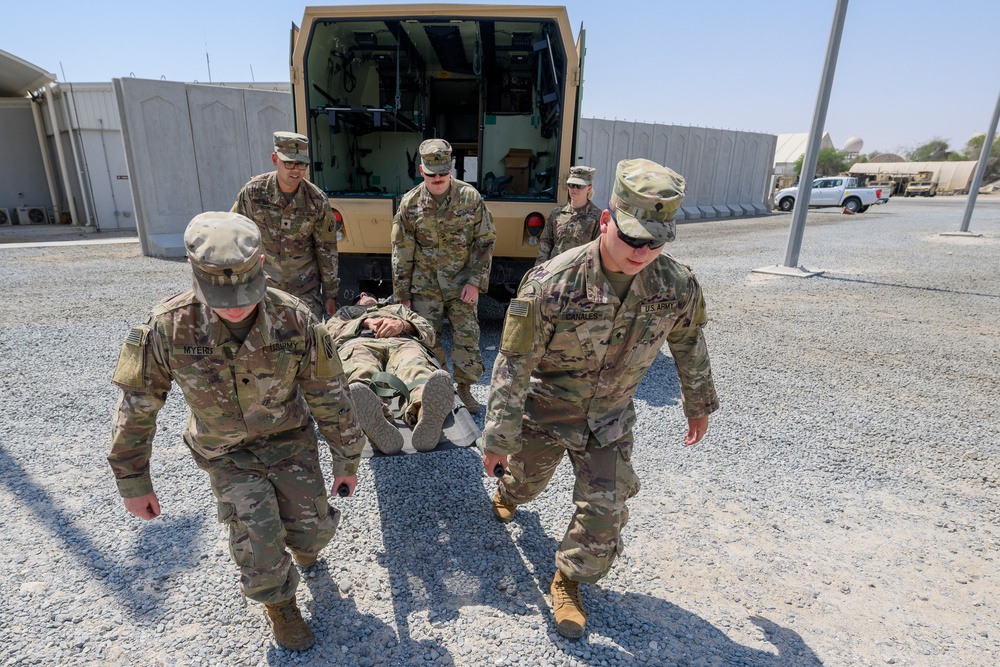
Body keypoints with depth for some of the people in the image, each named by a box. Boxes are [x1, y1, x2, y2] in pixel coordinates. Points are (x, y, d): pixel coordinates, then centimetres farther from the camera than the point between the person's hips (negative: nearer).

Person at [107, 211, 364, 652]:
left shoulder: (295, 319, -26)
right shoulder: (168, 328, -26)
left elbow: (329, 395, -13)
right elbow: (136, 405, -9)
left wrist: (347, 461, -4)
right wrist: (133, 482, -1)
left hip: (288, 438, 0)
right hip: (226, 452, 0)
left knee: (312, 530, -2)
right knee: (258, 545, -9)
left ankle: (303, 537, 40)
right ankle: (279, 604, 27)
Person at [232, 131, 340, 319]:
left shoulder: (317, 201, -10)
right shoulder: (254, 191, -9)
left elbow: (327, 250, -2)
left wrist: (330, 294, 1)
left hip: (306, 289, 0)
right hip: (264, 284, 1)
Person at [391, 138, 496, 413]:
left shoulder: (470, 197, -6)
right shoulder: (410, 203, -5)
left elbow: (485, 241, -1)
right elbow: (401, 252, 0)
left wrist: (475, 281, -8)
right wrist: (402, 294, 0)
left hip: (462, 284, 0)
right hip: (424, 286, 1)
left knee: (467, 338, 2)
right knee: (428, 340, 5)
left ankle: (465, 387, 23)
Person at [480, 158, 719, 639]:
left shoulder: (676, 285, -19)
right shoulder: (551, 284, -31)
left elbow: (689, 345, 2)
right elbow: (512, 365, -24)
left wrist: (699, 404, 14)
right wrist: (499, 439, -18)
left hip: (610, 418, 2)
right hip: (544, 410, -2)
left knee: (605, 509, 1)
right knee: (527, 479, 22)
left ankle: (568, 581, 30)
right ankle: (507, 492, 62)